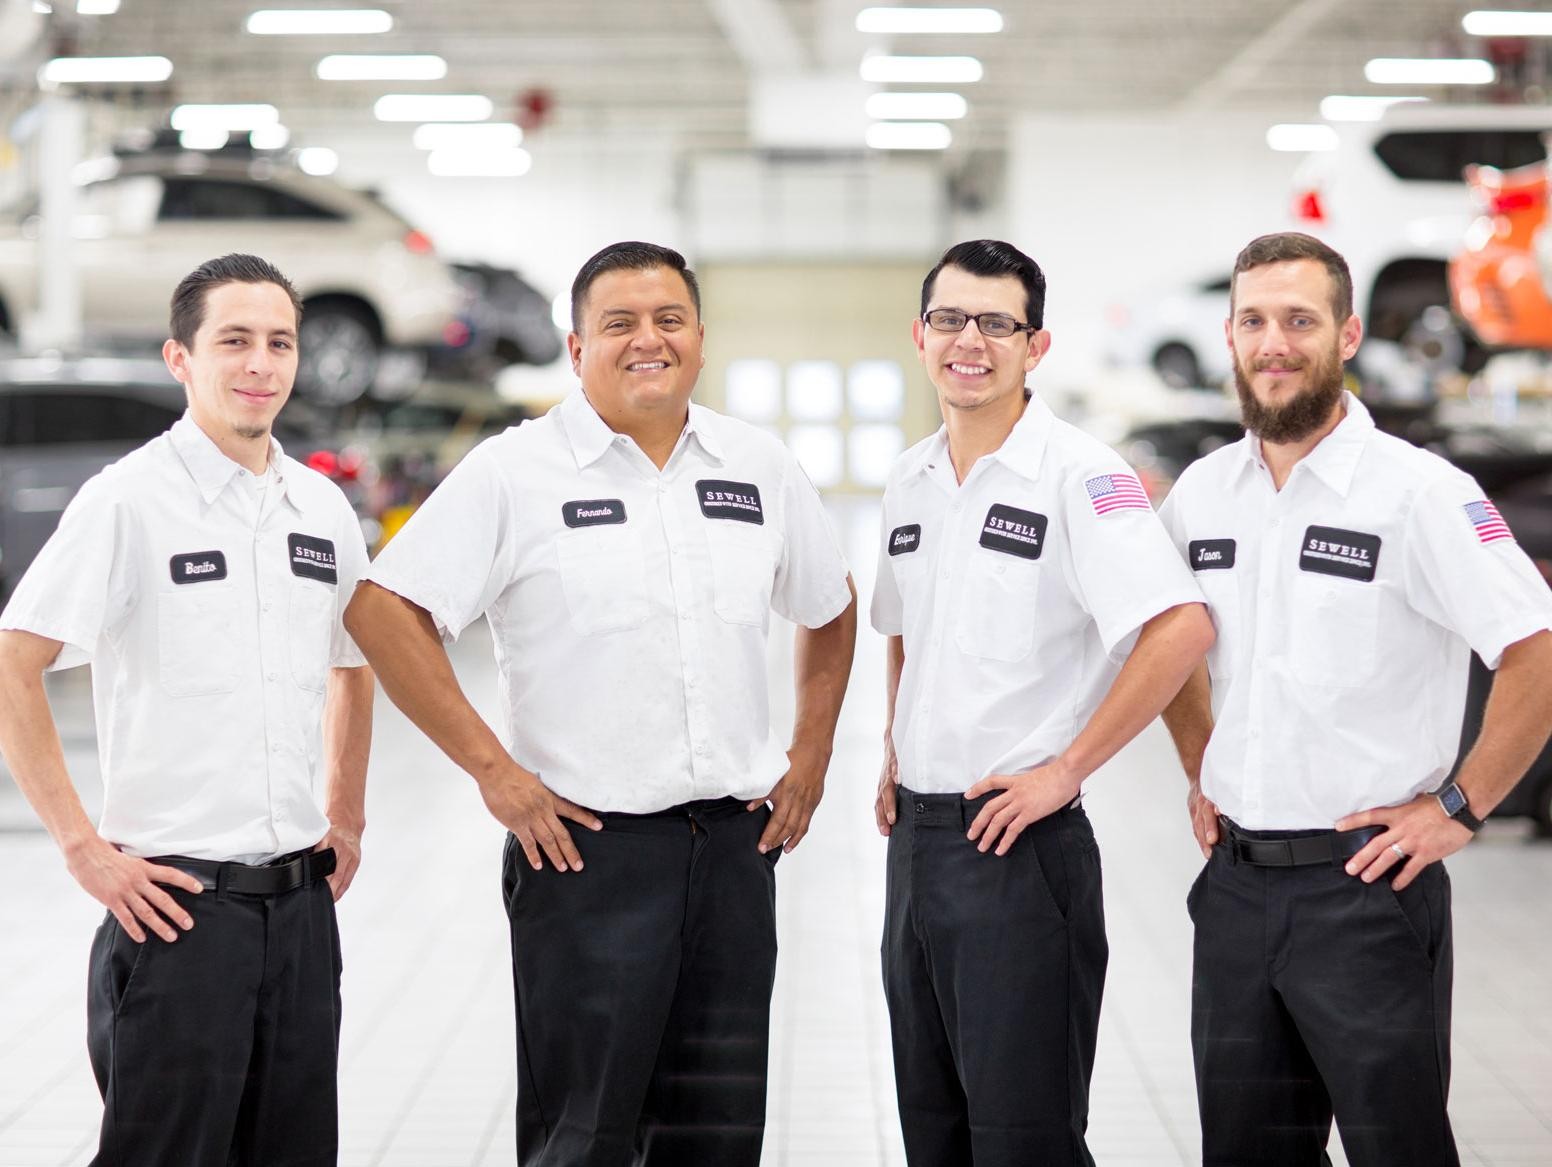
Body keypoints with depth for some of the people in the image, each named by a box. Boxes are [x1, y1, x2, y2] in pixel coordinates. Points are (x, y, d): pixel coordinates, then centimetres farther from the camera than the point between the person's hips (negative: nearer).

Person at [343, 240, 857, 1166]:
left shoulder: (760, 467, 9)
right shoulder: (515, 473, -5)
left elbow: (831, 608, 23)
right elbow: (384, 611, -9)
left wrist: (812, 754, 12)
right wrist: (491, 766, -12)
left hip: (735, 845, 4)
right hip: (588, 844, -4)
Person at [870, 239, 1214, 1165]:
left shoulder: (1078, 473, -13)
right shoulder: (909, 481, 11)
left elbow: (1183, 628, -24)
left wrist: (1067, 770, -19)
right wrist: (897, 758, 14)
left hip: (1018, 839, -7)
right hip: (916, 836, 8)